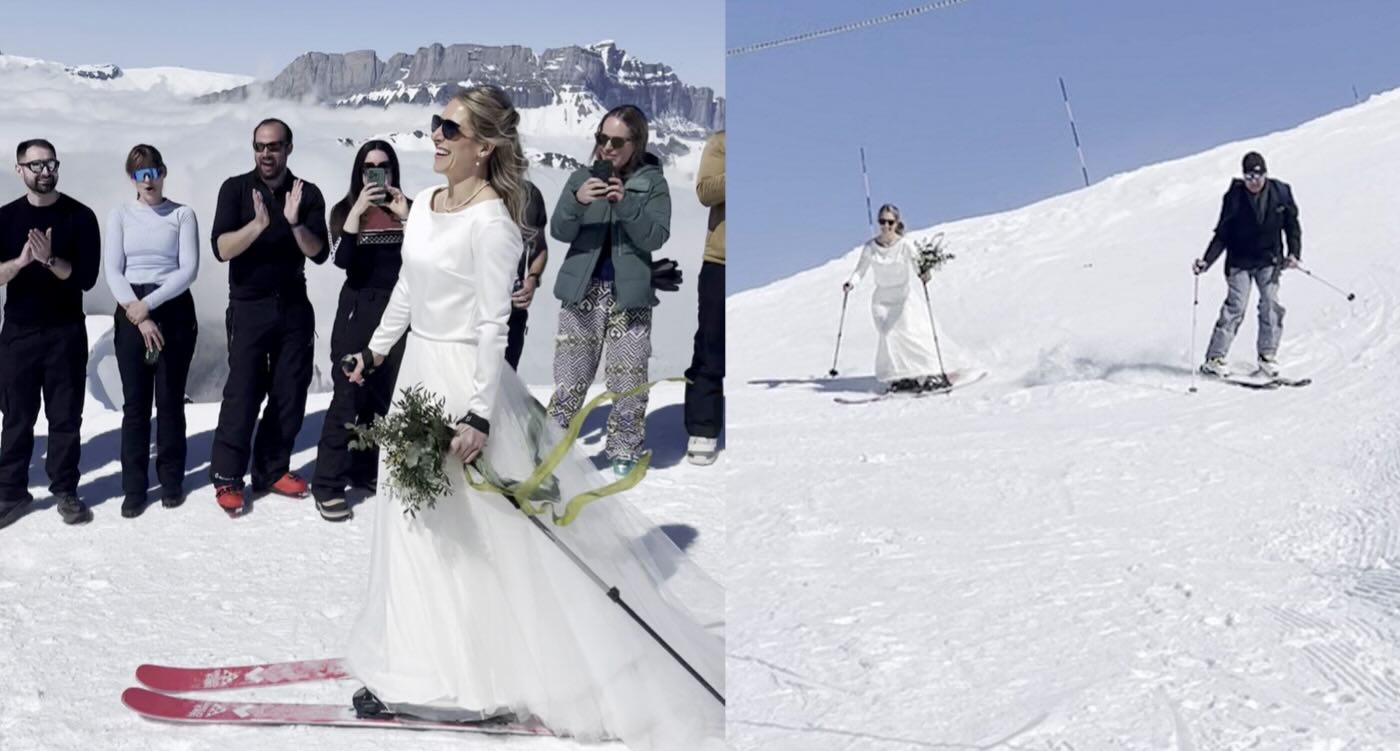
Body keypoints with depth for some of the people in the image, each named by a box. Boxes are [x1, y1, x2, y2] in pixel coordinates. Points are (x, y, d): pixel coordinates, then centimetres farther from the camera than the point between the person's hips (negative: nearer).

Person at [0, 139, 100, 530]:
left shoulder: (80, 216, -2)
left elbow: (86, 277, -8)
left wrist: (50, 259, -24)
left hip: (66, 332, -1)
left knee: (65, 416, 3)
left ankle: (65, 491, 11)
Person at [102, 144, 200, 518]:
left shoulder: (183, 214, 1)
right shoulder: (120, 214, 6)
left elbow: (189, 269, -7)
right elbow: (112, 269, -2)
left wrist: (149, 304, -15)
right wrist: (137, 314, -13)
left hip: (174, 311, -1)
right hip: (130, 312, 1)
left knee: (170, 400, 4)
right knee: (135, 402, 1)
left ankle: (171, 480, 14)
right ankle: (134, 487, 6)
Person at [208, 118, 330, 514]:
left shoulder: (308, 193, 0)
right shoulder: (236, 188, -5)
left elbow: (319, 254, -8)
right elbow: (221, 249, -15)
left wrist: (295, 223, -25)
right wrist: (258, 224, -30)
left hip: (294, 306, 3)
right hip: (249, 306, -3)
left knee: (290, 391, 6)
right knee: (243, 390, -6)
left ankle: (272, 469, 18)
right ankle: (227, 477, 3)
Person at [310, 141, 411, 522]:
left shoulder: (407, 207, 5)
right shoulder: (345, 209, 0)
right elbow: (341, 258, -16)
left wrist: (405, 216, -15)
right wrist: (358, 208, -20)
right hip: (358, 310, -3)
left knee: (382, 397, 10)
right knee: (348, 396, -6)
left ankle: (364, 469, 24)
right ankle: (328, 484, -2)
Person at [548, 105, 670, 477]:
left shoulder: (653, 182, -1)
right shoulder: (582, 176, 3)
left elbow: (656, 237, -10)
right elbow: (559, 231, -4)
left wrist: (625, 202, -24)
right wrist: (577, 202, -24)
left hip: (629, 295, -1)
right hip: (582, 291, 1)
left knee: (628, 381, 4)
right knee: (568, 377, 6)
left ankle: (624, 452, 17)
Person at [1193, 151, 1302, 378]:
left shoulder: (1281, 193, -6)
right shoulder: (1234, 197, -11)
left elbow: (1292, 225, 7)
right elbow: (1222, 234, -6)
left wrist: (1294, 253, -5)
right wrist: (1206, 261, -16)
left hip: (1269, 261, 2)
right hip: (1239, 262, -2)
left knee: (1271, 304, -10)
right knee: (1236, 305, -12)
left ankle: (1267, 357, -1)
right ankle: (1215, 358, -11)